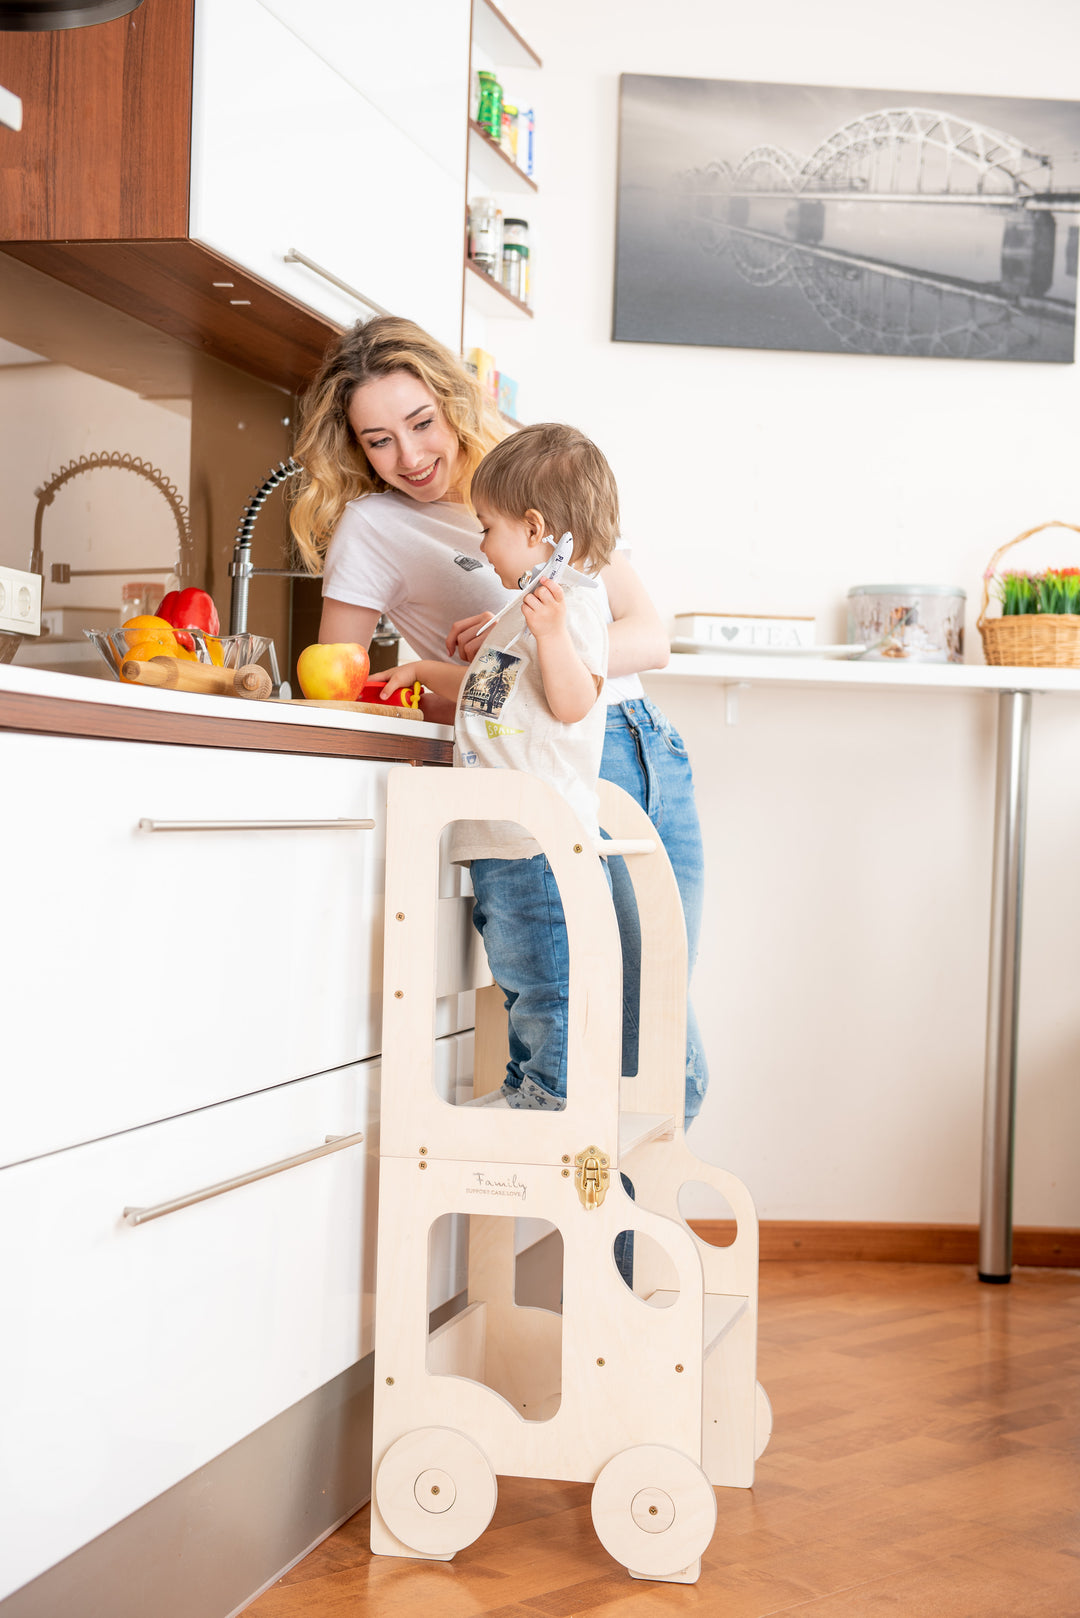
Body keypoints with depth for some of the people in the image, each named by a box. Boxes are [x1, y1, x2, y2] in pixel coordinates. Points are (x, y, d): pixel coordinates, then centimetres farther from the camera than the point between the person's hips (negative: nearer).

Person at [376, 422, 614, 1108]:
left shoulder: (573, 602, -11)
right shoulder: (534, 603, 22)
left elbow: (572, 703, -23)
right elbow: (494, 689, 36)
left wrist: (552, 633, -37)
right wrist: (426, 672, 44)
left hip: (538, 836, -11)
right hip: (503, 839, 11)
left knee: (544, 983, -6)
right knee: (524, 983, 16)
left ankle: (551, 1104, 0)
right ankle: (528, 1095, 25)